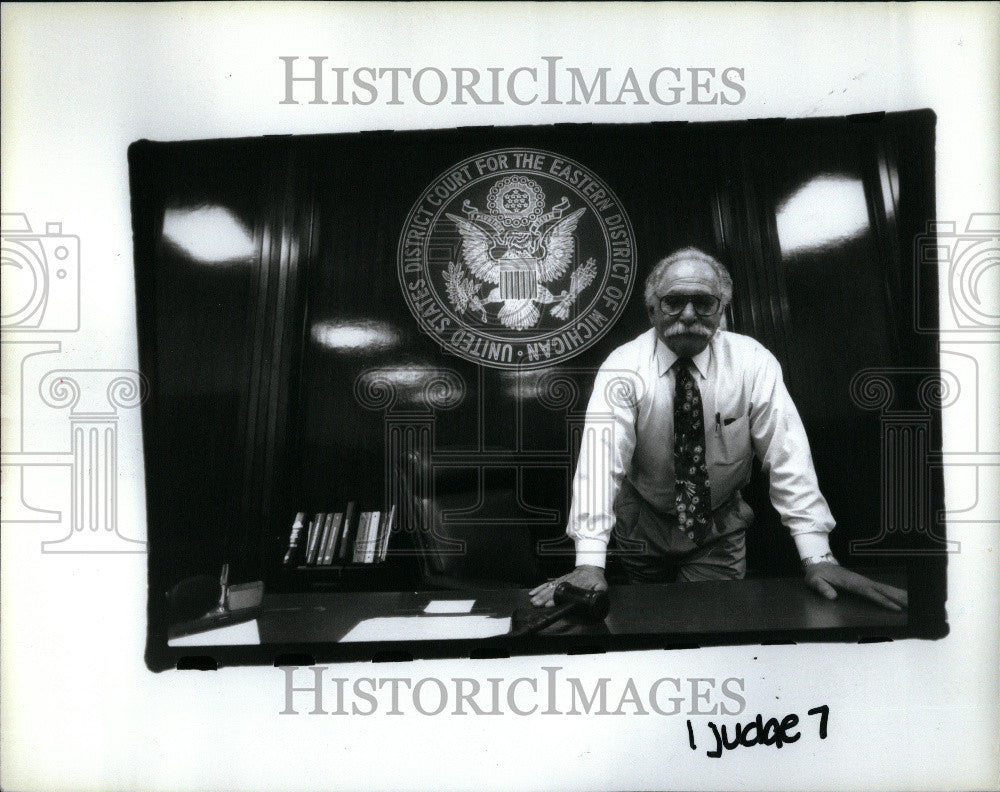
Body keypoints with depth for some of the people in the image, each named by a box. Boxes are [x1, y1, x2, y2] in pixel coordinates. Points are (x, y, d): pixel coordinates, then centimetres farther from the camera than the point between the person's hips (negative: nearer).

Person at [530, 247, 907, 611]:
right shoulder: (624, 366, -20)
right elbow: (600, 456, -32)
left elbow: (787, 455, -21)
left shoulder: (752, 363, -16)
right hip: (643, 523, 0)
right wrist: (589, 565, -43)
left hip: (720, 527, 1)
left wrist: (817, 557, -32)